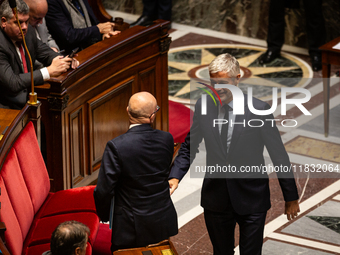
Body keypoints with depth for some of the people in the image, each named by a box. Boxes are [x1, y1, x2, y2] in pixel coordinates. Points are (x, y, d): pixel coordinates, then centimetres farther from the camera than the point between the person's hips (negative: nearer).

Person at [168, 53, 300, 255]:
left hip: (251, 201, -3)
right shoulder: (203, 107, -2)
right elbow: (189, 147, 8)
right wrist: (175, 176, -9)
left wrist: (291, 197, -2)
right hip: (216, 199, 3)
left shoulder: (259, 109, -12)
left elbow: (279, 155, -6)